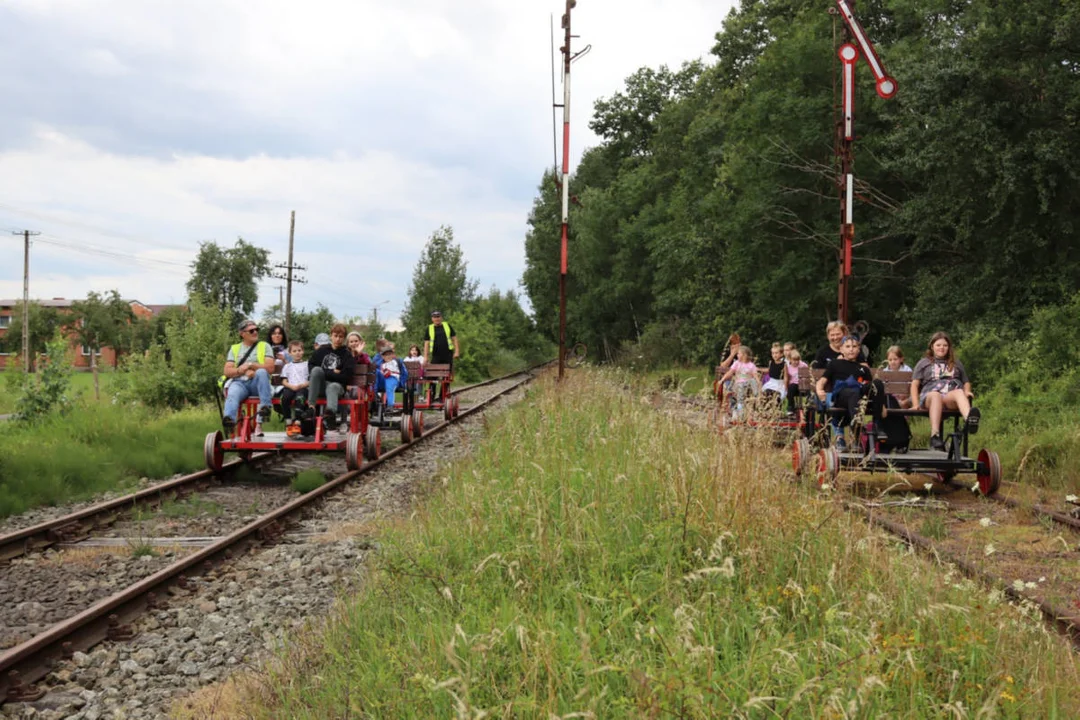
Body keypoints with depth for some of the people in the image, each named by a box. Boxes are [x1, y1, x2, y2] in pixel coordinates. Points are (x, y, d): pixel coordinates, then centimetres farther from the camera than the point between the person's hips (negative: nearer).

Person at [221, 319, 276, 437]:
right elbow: (227, 371, 10)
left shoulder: (264, 346, 16)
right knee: (232, 394, -34)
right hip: (239, 383, 1)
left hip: (257, 383, -1)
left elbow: (270, 368, 2)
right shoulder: (235, 349, 21)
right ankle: (229, 421, -62)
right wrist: (243, 371, -8)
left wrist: (250, 365, -6)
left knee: (261, 372, -35)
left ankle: (265, 407, -40)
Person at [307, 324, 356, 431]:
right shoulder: (323, 350, 13)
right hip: (320, 385, 2)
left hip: (337, 384, -2)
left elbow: (346, 376, -4)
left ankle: (330, 413, -70)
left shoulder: (347, 354, 6)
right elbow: (311, 365, 10)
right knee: (317, 370, -28)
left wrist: (325, 373, -6)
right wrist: (332, 373, -1)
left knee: (333, 387, -37)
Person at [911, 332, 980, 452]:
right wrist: (916, 404, -2)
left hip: (952, 394, 2)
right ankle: (935, 436, -60)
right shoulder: (923, 363, 27)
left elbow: (966, 382, 32)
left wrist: (967, 392, 6)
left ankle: (969, 419, -72)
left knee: (960, 393, -37)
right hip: (930, 395, -2)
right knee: (936, 395, -41)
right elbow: (915, 384, 15)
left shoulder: (956, 364, 35)